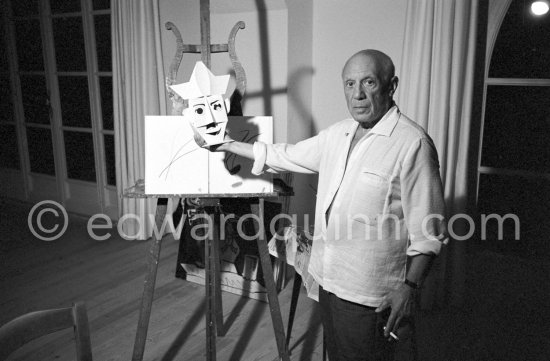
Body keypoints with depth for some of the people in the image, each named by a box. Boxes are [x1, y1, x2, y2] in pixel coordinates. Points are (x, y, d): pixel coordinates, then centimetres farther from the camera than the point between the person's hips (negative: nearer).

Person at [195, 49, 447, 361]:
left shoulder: (412, 143, -17)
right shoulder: (338, 134, 7)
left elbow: (428, 230, -17)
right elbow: (286, 156, 17)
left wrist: (410, 286, -19)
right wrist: (228, 145, 18)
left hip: (371, 295, -7)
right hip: (329, 280, 8)